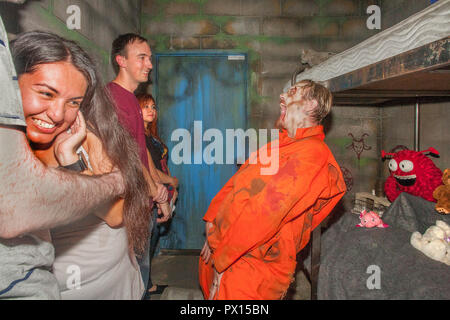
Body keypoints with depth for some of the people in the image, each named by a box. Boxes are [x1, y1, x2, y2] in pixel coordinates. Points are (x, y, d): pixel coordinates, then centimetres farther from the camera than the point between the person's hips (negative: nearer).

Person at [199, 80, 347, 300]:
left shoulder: (311, 152, -18)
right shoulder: (280, 144, 12)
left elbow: (266, 214, -22)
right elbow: (236, 183, 11)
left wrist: (222, 260, -17)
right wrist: (212, 222, 0)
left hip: (249, 267, -7)